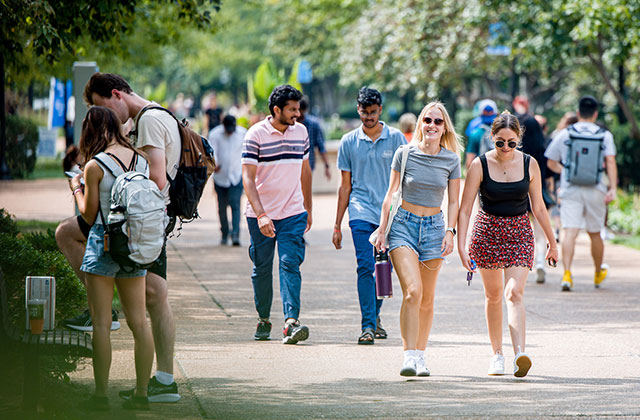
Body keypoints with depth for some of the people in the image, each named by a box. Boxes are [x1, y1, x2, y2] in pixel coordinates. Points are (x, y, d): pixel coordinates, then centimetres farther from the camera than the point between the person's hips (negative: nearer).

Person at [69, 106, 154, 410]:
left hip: (104, 243, -5)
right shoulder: (141, 160, 5)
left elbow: (89, 215, -7)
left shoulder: (95, 166, -11)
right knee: (138, 321, 7)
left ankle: (101, 394, -2)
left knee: (101, 322, -2)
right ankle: (141, 393, 8)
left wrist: (77, 189, 11)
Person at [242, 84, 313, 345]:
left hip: (293, 214, 2)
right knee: (262, 269, 7)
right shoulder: (256, 134, -9)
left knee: (290, 265, -12)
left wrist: (308, 209, 20)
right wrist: (260, 215, -24)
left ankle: (291, 322, -21)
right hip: (261, 215, -2)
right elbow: (248, 178, -13)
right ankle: (263, 320, 24)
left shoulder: (301, 131, 6)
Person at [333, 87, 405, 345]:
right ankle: (368, 325, -14)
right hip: (361, 213, 0)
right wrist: (337, 226, 12)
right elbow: (346, 186, 13)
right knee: (366, 267, -14)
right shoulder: (349, 142, 8)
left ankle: (374, 316, 29)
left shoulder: (396, 139, 4)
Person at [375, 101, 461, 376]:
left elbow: (453, 202, 9)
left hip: (434, 227, 2)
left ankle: (419, 356, 18)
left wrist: (450, 231, -4)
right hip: (403, 224, -2)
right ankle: (409, 356, -21)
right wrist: (381, 230, 2)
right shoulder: (404, 155, -2)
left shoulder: (451, 160, 3)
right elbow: (391, 195, 5)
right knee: (413, 290, -18)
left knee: (427, 299, 6)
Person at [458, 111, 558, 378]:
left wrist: (552, 242, 14)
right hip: (488, 232, 0)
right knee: (493, 295, 10)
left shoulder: (529, 165, -3)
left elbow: (538, 208, 8)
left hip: (519, 232, 0)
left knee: (514, 293, -17)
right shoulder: (480, 166, -8)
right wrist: (461, 247, -17)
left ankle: (520, 354, -29)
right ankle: (497, 354, 25)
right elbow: (464, 209, -9)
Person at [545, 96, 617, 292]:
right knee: (595, 233, 15)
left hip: (570, 189, -1)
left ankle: (567, 274, -27)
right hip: (595, 190, 1)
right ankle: (598, 274, 33)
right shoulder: (605, 135, 3)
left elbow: (551, 163, 10)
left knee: (569, 232, -10)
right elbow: (610, 162, -8)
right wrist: (612, 188, -11)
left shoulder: (564, 134, 5)